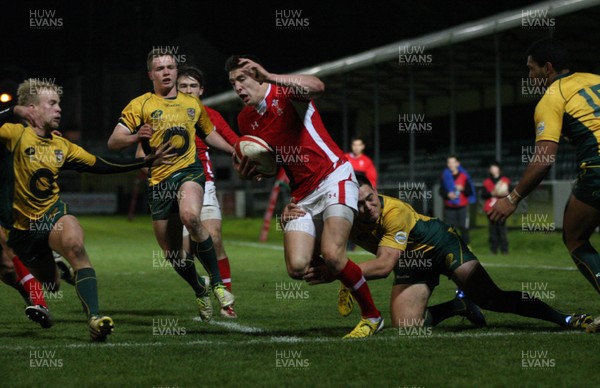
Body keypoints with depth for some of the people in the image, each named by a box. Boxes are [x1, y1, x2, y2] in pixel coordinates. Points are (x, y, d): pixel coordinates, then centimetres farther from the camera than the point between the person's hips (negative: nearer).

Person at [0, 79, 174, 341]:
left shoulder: (62, 146, 6)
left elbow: (99, 164, 13)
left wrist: (146, 161, 11)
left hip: (54, 215, 3)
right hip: (22, 227, -3)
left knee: (74, 245, -32)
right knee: (51, 284, 12)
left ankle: (95, 319, -40)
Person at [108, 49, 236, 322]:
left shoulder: (193, 103, 14)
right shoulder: (140, 105, 3)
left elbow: (209, 133, 31)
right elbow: (113, 142, -5)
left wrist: (235, 151, 20)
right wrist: (135, 137, -25)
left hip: (189, 171, 0)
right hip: (158, 181, 0)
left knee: (190, 216, -34)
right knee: (172, 253, 1)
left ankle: (217, 282, -21)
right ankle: (200, 292, 31)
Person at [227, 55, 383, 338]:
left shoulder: (285, 91, -10)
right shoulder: (245, 120, 10)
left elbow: (316, 86, -35)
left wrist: (269, 77, -43)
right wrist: (247, 173, -4)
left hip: (334, 177, -6)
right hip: (302, 194, 6)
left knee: (332, 254, -23)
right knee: (297, 267, -12)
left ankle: (372, 316, -1)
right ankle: (345, 276, 21)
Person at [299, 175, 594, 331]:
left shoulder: (395, 212, -36)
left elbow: (384, 265, -42)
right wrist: (295, 218, -42)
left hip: (439, 242, -6)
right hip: (411, 262, 6)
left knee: (491, 299, -18)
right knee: (406, 327, -8)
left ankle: (565, 319, -7)